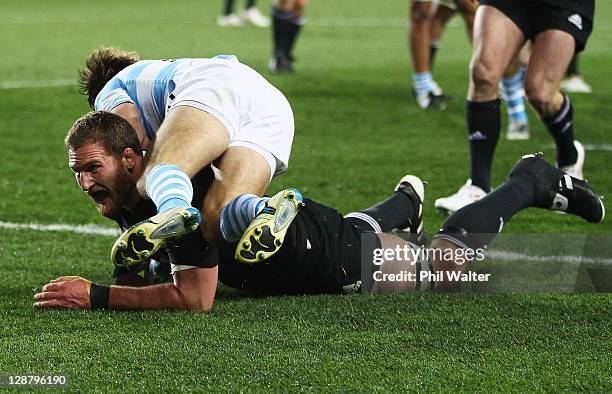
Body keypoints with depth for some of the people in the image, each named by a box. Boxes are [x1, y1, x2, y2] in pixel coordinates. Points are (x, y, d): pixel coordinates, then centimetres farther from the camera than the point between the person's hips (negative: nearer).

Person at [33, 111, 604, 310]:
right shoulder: (127, 200, -14)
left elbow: (195, 297, -43)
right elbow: (139, 268, 4)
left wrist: (95, 297, -44)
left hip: (334, 259, -6)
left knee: (443, 259, 16)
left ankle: (533, 181, 34)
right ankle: (405, 202, 66)